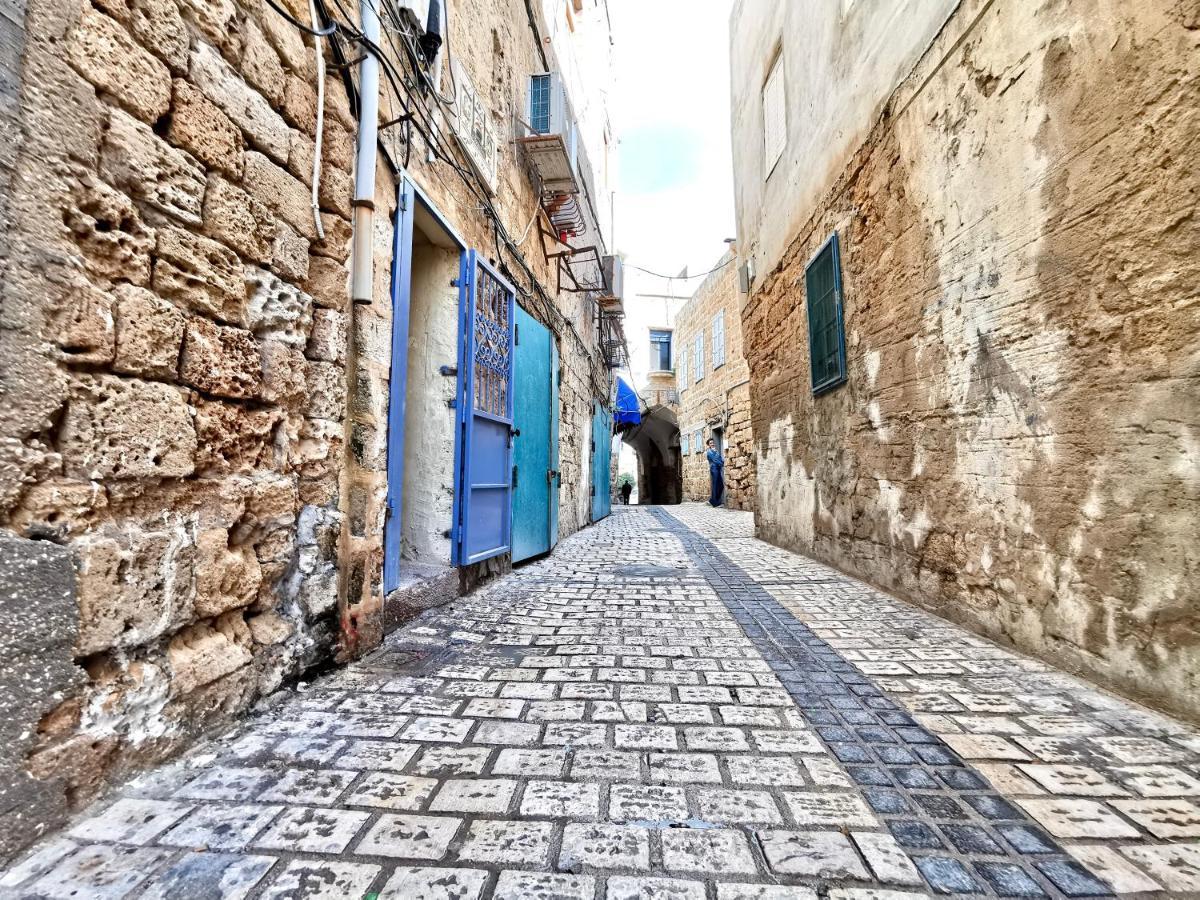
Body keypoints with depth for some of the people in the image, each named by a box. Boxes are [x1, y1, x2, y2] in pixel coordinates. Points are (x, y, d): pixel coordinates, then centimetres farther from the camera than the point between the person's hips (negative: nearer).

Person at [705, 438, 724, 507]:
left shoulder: (717, 451, 20)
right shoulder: (709, 452, -3)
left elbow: (721, 459, 14)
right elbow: (715, 460, -11)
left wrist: (722, 462, -7)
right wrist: (721, 464, -3)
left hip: (719, 469, 8)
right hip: (714, 469, -8)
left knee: (721, 486, 7)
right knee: (715, 486, -6)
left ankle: (712, 500, 16)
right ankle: (716, 503, 0)